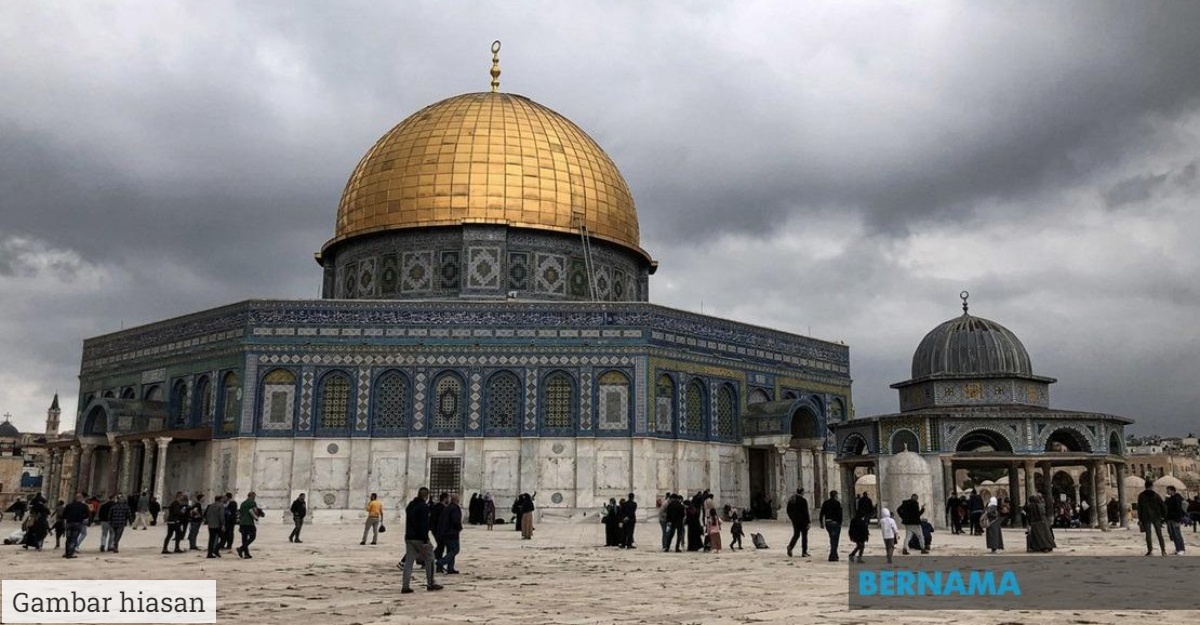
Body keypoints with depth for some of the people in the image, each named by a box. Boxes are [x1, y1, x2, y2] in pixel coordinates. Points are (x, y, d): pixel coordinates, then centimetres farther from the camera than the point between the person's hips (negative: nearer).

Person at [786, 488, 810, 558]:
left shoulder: (791, 499, 4)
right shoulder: (803, 500, -14)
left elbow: (788, 511, 9)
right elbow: (806, 512, -14)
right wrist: (808, 520, -8)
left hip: (795, 520, 5)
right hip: (803, 520, -5)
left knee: (796, 534, 14)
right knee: (804, 535, 7)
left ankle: (790, 547, -9)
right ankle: (804, 552, 9)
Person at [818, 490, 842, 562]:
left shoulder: (825, 503, 8)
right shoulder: (837, 503, -10)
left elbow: (822, 513, 8)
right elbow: (839, 514, -16)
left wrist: (821, 523, 11)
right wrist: (840, 523, -12)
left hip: (827, 523, 6)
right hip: (835, 523, -6)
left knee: (832, 539, 20)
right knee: (834, 540, -3)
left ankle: (834, 555, 27)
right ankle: (832, 556, -7)